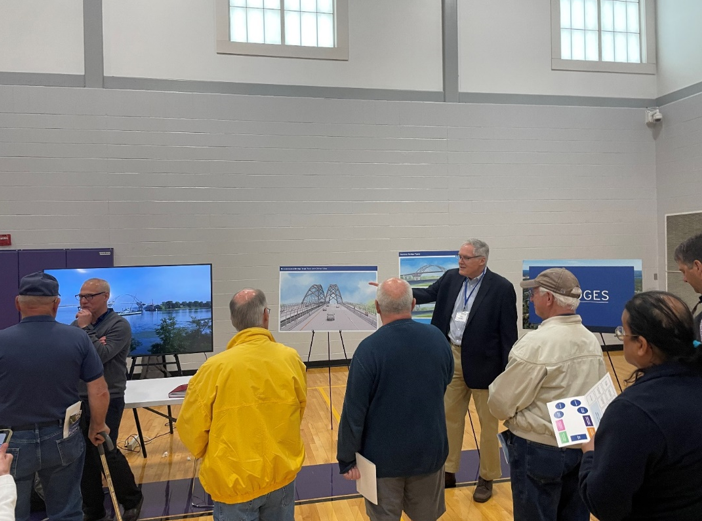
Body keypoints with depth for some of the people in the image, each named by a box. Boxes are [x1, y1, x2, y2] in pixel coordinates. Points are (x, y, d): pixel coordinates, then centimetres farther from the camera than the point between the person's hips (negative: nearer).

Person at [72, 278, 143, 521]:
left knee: (105, 452, -1)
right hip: (78, 399, 5)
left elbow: (100, 355, -20)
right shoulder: (76, 324, 9)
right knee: (85, 454, 10)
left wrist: (85, 329, -14)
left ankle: (132, 499, 20)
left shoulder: (119, 325, -9)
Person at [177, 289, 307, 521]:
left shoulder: (215, 367, -20)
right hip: (282, 474, 3)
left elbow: (191, 428, -9)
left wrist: (211, 456, 12)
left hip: (235, 482, -2)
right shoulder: (291, 358, -12)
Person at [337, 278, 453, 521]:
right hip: (429, 449, 4)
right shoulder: (438, 338, -7)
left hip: (384, 454, -3)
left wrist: (347, 457, -7)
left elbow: (354, 410, -18)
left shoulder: (369, 348, -22)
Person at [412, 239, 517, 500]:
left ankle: (487, 478, 29)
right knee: (450, 417, 16)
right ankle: (448, 471, 32)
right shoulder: (451, 277, 1)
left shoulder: (501, 287, -14)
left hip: (483, 362, -5)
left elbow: (508, 332, -13)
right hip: (452, 357, 5)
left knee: (488, 422, 11)